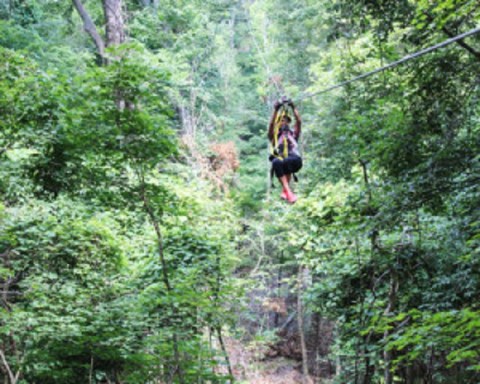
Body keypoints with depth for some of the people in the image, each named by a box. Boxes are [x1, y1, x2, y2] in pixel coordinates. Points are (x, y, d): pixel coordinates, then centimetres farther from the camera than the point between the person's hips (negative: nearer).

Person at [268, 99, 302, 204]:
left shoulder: (293, 133, 25)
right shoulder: (274, 135, 22)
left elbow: (299, 121, 8)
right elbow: (271, 124, 3)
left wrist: (293, 108, 1)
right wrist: (276, 110, -6)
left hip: (294, 161, 0)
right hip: (279, 160, 0)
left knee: (288, 161, -37)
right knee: (276, 162, -37)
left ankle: (285, 190, -28)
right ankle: (289, 192, -44)